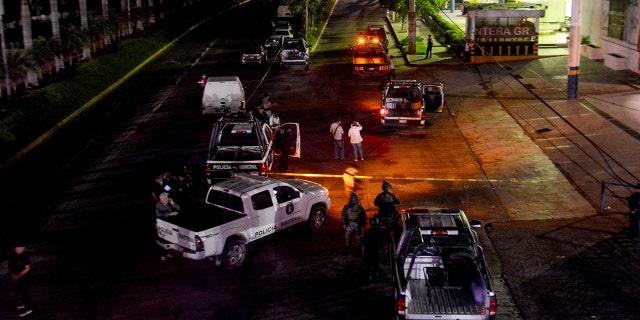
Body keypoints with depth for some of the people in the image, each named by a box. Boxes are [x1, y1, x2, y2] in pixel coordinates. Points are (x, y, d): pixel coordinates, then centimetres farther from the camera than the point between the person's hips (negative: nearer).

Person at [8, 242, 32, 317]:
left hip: (23, 277, -7)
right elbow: (10, 266, 8)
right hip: (15, 277, 7)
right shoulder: (13, 256, 0)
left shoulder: (25, 257, -20)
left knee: (23, 292, -2)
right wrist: (12, 274, -7)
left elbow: (27, 268, -20)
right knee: (20, 291, 21)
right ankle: (25, 303, 40)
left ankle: (28, 308, 7)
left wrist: (18, 276, -23)